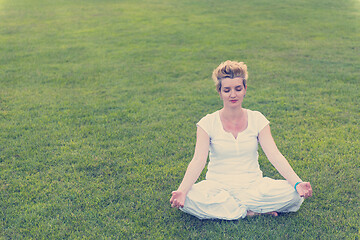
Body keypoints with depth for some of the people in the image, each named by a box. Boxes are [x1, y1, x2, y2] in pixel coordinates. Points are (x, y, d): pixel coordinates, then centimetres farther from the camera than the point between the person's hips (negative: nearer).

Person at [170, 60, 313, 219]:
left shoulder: (257, 120, 2)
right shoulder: (208, 123, -2)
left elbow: (275, 156, -7)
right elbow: (198, 161, -13)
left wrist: (297, 183, -24)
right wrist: (182, 190, -31)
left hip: (252, 186, 1)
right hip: (217, 187, -1)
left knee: (292, 194, -26)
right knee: (189, 199, -32)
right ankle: (250, 211, -17)